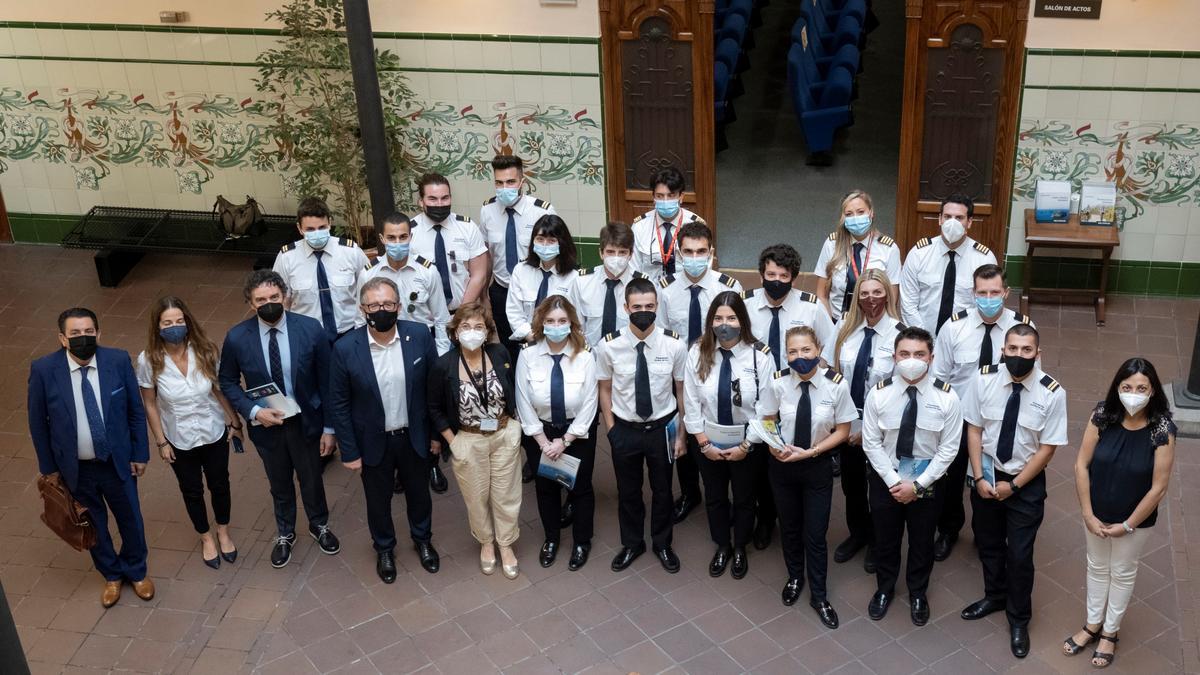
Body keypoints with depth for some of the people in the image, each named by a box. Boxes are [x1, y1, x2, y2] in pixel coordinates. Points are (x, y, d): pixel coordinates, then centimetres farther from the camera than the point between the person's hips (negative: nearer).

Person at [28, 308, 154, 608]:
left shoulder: (118, 361, -16)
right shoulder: (43, 369, -18)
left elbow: (136, 410, -4)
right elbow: (38, 422, -5)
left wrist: (140, 454, -1)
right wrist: (48, 466, -1)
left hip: (118, 461, 0)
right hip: (75, 468, 0)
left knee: (130, 519, 18)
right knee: (93, 525, 20)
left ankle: (136, 571, 46)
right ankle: (112, 575, 46)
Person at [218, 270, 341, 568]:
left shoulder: (311, 329, -20)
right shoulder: (237, 338, -18)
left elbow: (326, 381, -10)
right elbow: (228, 381, -2)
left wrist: (329, 427, -7)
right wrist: (253, 411, -17)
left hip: (305, 421, 0)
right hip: (266, 424, 0)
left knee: (311, 479, 22)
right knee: (280, 484, 22)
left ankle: (319, 525, 51)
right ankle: (285, 534, 49)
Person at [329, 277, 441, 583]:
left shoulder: (420, 335, -18)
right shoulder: (346, 349, -21)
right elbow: (339, 404, -11)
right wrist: (349, 451, -8)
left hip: (413, 436, 1)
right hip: (373, 441, -1)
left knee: (418, 492, 24)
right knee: (378, 499, 20)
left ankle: (422, 540, 52)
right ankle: (384, 548, 48)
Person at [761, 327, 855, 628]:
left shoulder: (837, 384, -21)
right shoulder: (778, 382, -17)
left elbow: (842, 431, -8)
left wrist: (809, 452, -17)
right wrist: (773, 444, -16)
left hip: (818, 465, -2)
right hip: (782, 464, 2)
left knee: (815, 534, 5)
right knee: (789, 527, 20)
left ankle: (819, 596, 27)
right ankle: (794, 578, 46)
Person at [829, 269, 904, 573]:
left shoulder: (899, 335, -18)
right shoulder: (847, 329, -3)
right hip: (847, 424, 4)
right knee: (851, 482, 19)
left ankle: (878, 542, 37)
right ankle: (857, 534, 43)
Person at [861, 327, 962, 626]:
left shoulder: (946, 397, -17)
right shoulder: (879, 393, -15)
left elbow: (948, 449, -12)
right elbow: (871, 443, -9)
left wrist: (917, 484, -16)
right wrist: (893, 481, -15)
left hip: (927, 482, 0)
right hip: (885, 479, 1)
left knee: (922, 542, 18)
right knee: (885, 539, 19)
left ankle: (918, 594, 43)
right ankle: (884, 590, 44)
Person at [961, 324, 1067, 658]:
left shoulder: (1052, 393, -21)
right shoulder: (984, 379, -15)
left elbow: (1047, 449, -13)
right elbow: (974, 430, -6)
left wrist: (1014, 485, -14)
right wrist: (979, 478, -11)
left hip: (1027, 482, -3)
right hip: (987, 475, 3)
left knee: (1019, 554, 6)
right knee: (988, 543, 21)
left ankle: (1018, 620, 29)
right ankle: (995, 596, 48)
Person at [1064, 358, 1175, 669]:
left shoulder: (1162, 430, -25)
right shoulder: (1103, 415, -19)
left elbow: (1158, 488, -19)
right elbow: (1081, 465, -13)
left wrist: (1127, 526, -13)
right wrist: (1088, 515, -13)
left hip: (1135, 519, -2)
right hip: (1097, 514, 2)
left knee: (1123, 572, 20)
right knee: (1097, 567, 22)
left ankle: (1110, 632, 41)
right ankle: (1093, 625, 44)